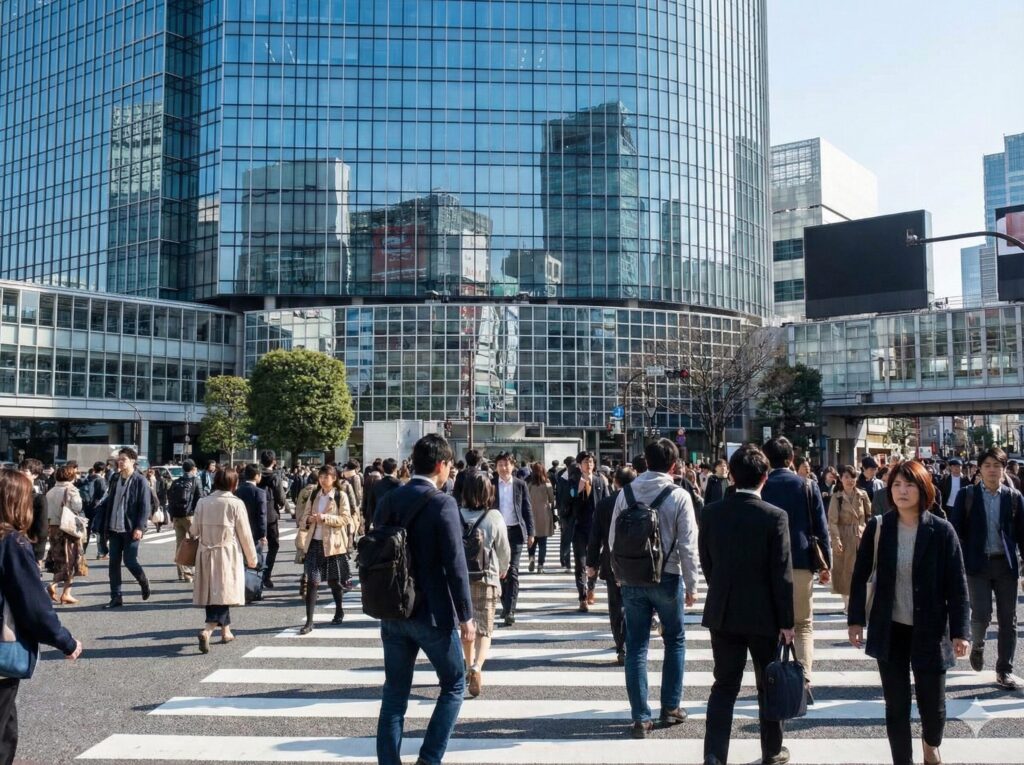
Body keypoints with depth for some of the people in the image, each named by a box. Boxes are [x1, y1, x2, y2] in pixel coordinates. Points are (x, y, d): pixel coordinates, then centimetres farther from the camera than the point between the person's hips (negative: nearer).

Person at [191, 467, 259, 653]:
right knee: (223, 594, -2)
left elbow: (195, 530, 9)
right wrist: (251, 557, 6)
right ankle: (207, 630, -20)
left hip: (207, 554, 4)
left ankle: (226, 631, 25)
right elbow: (244, 533, -5)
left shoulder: (203, 502, 0)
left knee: (212, 593, 14)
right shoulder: (236, 504, -9)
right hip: (228, 554, -4)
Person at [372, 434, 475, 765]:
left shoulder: (388, 501, 4)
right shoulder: (442, 503, -14)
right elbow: (455, 565, -16)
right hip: (433, 613, -5)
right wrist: (466, 616, -9)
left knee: (394, 694, 13)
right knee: (454, 685, 13)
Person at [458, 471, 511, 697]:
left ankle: (470, 667, 31)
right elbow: (504, 550, -2)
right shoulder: (494, 517, -11)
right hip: (486, 579, -2)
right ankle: (476, 667, -20)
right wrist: (503, 570, 19)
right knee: (484, 629, 2)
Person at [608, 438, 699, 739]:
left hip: (632, 579, 2)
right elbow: (688, 545, -10)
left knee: (636, 646, 7)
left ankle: (640, 718, 9)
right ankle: (670, 707, 25)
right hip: (667, 578, -2)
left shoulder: (626, 493, -1)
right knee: (675, 641, 18)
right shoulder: (679, 496, -10)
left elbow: (613, 539, 3)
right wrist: (691, 585, -2)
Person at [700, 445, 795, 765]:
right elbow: (782, 574, -13)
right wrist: (787, 620, -5)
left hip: (722, 612, 3)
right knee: (769, 685, 16)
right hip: (764, 614, -2)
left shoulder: (712, 512, -3)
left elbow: (705, 561, 6)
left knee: (724, 685, 9)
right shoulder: (775, 516, -14)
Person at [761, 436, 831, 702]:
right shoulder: (807, 486, 0)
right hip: (800, 563, 0)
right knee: (803, 625, 9)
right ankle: (804, 680, -6)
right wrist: (826, 564, 8)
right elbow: (821, 528, 1)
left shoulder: (758, 487, 1)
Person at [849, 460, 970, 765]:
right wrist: (856, 619, 1)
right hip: (889, 630, 1)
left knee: (932, 703, 10)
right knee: (896, 705, 5)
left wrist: (959, 631, -9)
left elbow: (957, 585, -5)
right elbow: (860, 576, 2)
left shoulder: (941, 530, -8)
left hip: (929, 631, -1)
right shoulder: (878, 527, -5)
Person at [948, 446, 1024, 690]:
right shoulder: (967, 495, 0)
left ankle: (1004, 670, 18)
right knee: (981, 614, -9)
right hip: (978, 563, -2)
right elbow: (956, 531, 0)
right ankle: (977, 646, 24)